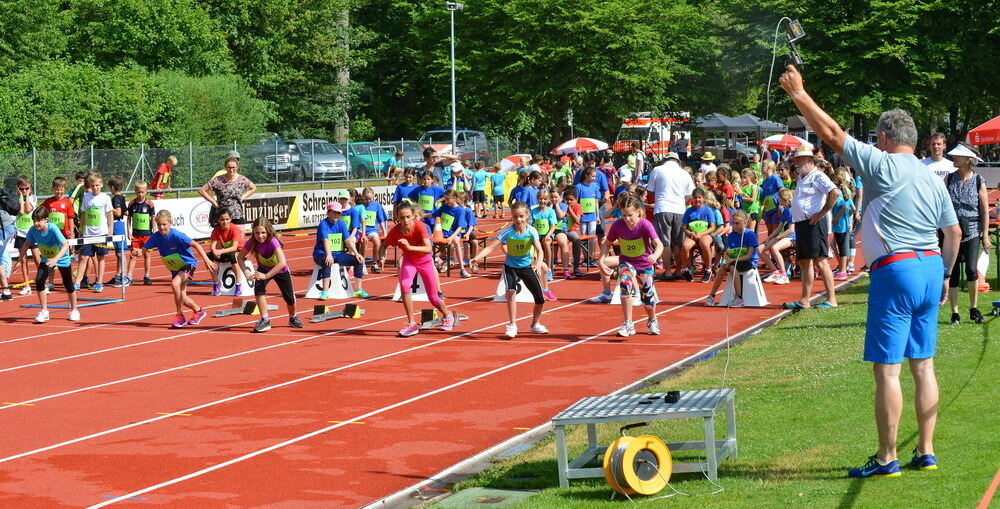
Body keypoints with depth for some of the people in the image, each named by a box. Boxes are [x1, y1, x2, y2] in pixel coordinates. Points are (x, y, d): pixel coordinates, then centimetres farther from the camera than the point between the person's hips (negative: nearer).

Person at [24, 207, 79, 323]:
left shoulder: (53, 229, -34)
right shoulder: (33, 230, -21)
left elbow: (66, 245, -41)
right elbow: (27, 244, -4)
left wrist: (56, 258, -54)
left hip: (62, 258, -3)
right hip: (46, 259, 3)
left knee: (68, 284, 8)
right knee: (39, 281, -17)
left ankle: (74, 310, 30)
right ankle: (44, 311, -6)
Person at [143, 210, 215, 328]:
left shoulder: (176, 235, -25)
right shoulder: (156, 236, -10)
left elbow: (195, 245, -26)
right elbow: (144, 249, -6)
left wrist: (206, 260, -35)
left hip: (188, 264, -7)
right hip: (174, 269, 7)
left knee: (175, 284, -31)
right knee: (182, 298, 7)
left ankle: (180, 316, -17)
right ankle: (199, 310, 37)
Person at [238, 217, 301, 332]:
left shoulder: (273, 241, -38)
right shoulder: (252, 242, -25)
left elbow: (283, 263, -47)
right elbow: (240, 257, -12)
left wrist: (266, 275, -49)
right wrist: (246, 272, -28)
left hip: (281, 271, -2)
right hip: (263, 269, 2)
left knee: (289, 298, 8)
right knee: (258, 288, -27)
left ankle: (293, 318, 41)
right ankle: (265, 320, -19)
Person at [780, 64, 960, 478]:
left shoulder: (882, 165, -7)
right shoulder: (933, 179, 15)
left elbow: (830, 132, -8)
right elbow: (954, 232, 17)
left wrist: (798, 93, -2)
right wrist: (945, 274, 27)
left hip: (895, 270, -8)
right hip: (931, 268, 8)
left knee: (886, 368, -4)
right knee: (923, 364, 12)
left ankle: (886, 458, -1)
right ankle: (925, 452, 15)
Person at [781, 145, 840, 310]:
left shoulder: (817, 176, -10)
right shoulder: (800, 179, 20)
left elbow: (835, 193, -23)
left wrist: (822, 213, -19)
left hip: (814, 224, -10)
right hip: (801, 224, 10)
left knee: (820, 261, -10)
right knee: (804, 262, 11)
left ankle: (831, 300, -8)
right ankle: (804, 300, 14)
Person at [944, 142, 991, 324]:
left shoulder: (979, 182, -2)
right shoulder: (949, 178, 5)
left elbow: (985, 210, 1)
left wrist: (985, 235, -4)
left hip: (971, 231, -2)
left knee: (971, 270, -13)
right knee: (952, 272, 2)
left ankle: (974, 309, 5)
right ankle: (955, 313, 10)